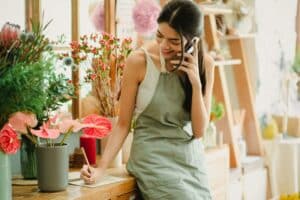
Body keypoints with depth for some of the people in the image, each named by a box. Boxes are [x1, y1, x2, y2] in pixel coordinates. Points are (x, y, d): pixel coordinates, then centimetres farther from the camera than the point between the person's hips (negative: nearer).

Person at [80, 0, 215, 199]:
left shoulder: (204, 64, -3)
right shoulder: (139, 61, -11)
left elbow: (199, 130, -5)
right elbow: (123, 124, -6)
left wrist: (196, 83, -16)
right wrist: (101, 168, -16)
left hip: (191, 160, 4)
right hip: (153, 158, -4)